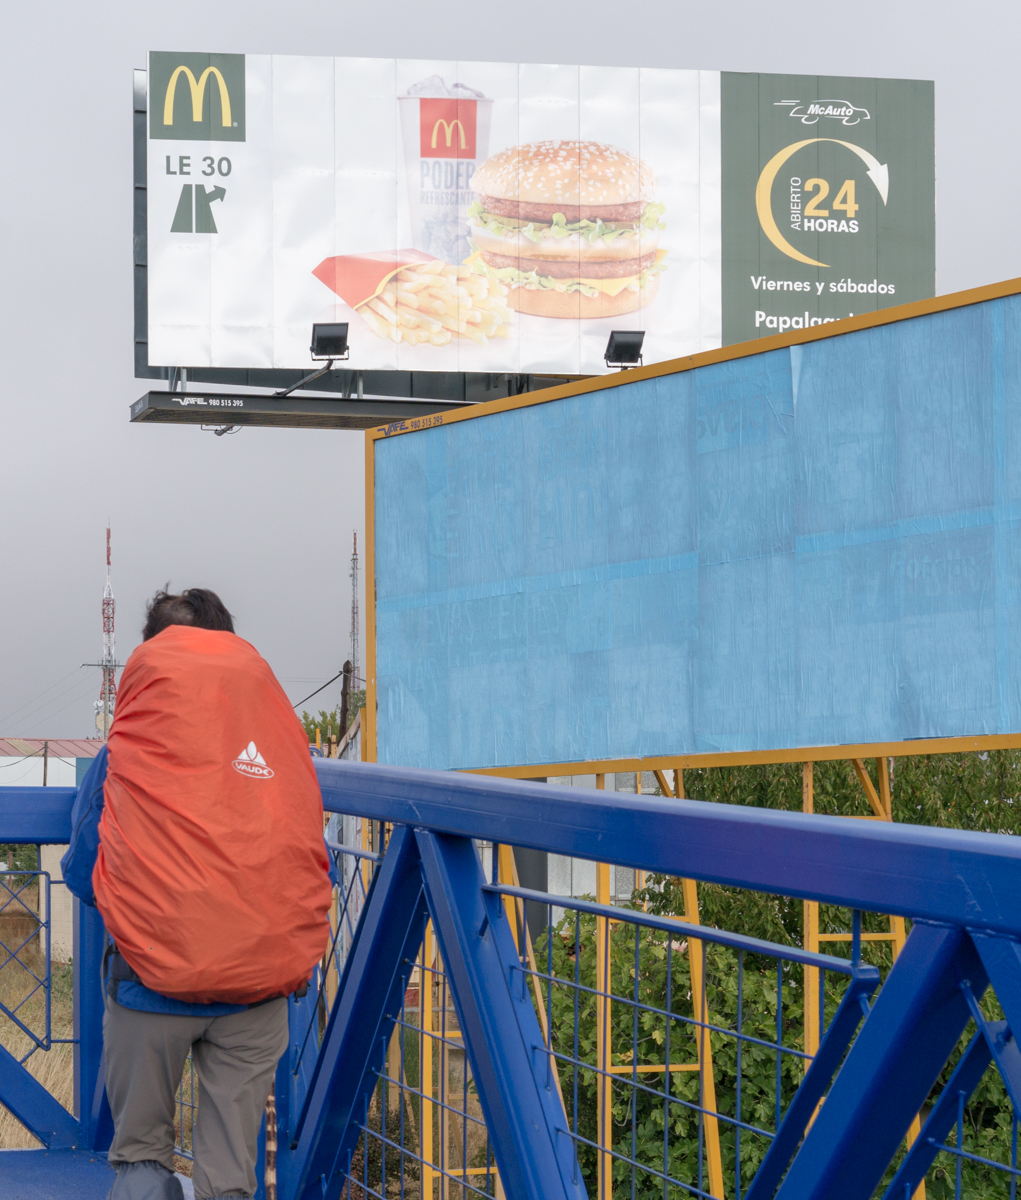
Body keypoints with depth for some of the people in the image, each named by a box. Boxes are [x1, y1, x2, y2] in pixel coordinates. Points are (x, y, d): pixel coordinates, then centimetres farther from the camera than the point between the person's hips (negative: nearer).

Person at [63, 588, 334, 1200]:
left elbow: (83, 873, 8)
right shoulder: (288, 743, 7)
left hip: (154, 973, -2)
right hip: (262, 984, 2)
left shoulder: (122, 757, 2)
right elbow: (320, 871, 15)